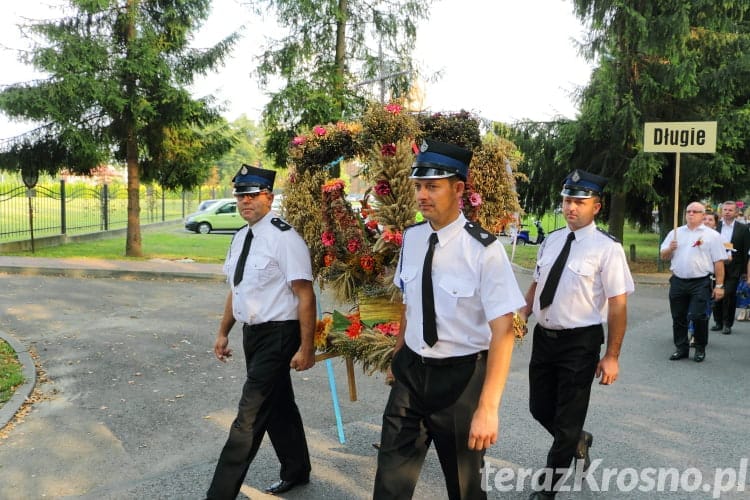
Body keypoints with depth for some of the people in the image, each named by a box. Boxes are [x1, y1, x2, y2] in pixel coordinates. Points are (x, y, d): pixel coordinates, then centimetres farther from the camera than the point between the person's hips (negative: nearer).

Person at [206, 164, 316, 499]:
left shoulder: (284, 239, -17)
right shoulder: (240, 238, 8)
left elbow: (305, 296, -18)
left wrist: (306, 347, -19)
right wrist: (223, 332, 20)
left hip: (278, 336, -9)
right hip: (252, 333, 9)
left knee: (250, 416, -5)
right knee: (278, 407, 21)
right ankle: (296, 472, 40)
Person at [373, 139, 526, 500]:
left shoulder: (484, 250, -19)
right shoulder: (411, 239, -2)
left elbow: (503, 332, -21)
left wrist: (487, 408, -23)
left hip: (461, 378, -4)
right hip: (411, 371, 5)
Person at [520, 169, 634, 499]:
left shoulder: (607, 248, -14)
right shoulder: (551, 241, 5)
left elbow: (618, 304, -14)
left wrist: (611, 356, -15)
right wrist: (521, 316, 1)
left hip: (580, 342, -6)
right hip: (544, 336, 6)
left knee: (567, 421, 7)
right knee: (540, 408, 19)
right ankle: (577, 441, 49)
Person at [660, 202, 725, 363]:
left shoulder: (712, 235, 0)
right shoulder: (675, 233, 10)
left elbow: (718, 262, -3)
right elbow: (663, 256, 13)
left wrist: (719, 285, -7)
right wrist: (670, 249, -9)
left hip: (700, 283, -4)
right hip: (678, 282, 4)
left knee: (698, 317, -6)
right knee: (678, 318, 8)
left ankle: (700, 349, 13)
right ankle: (681, 348, 20)